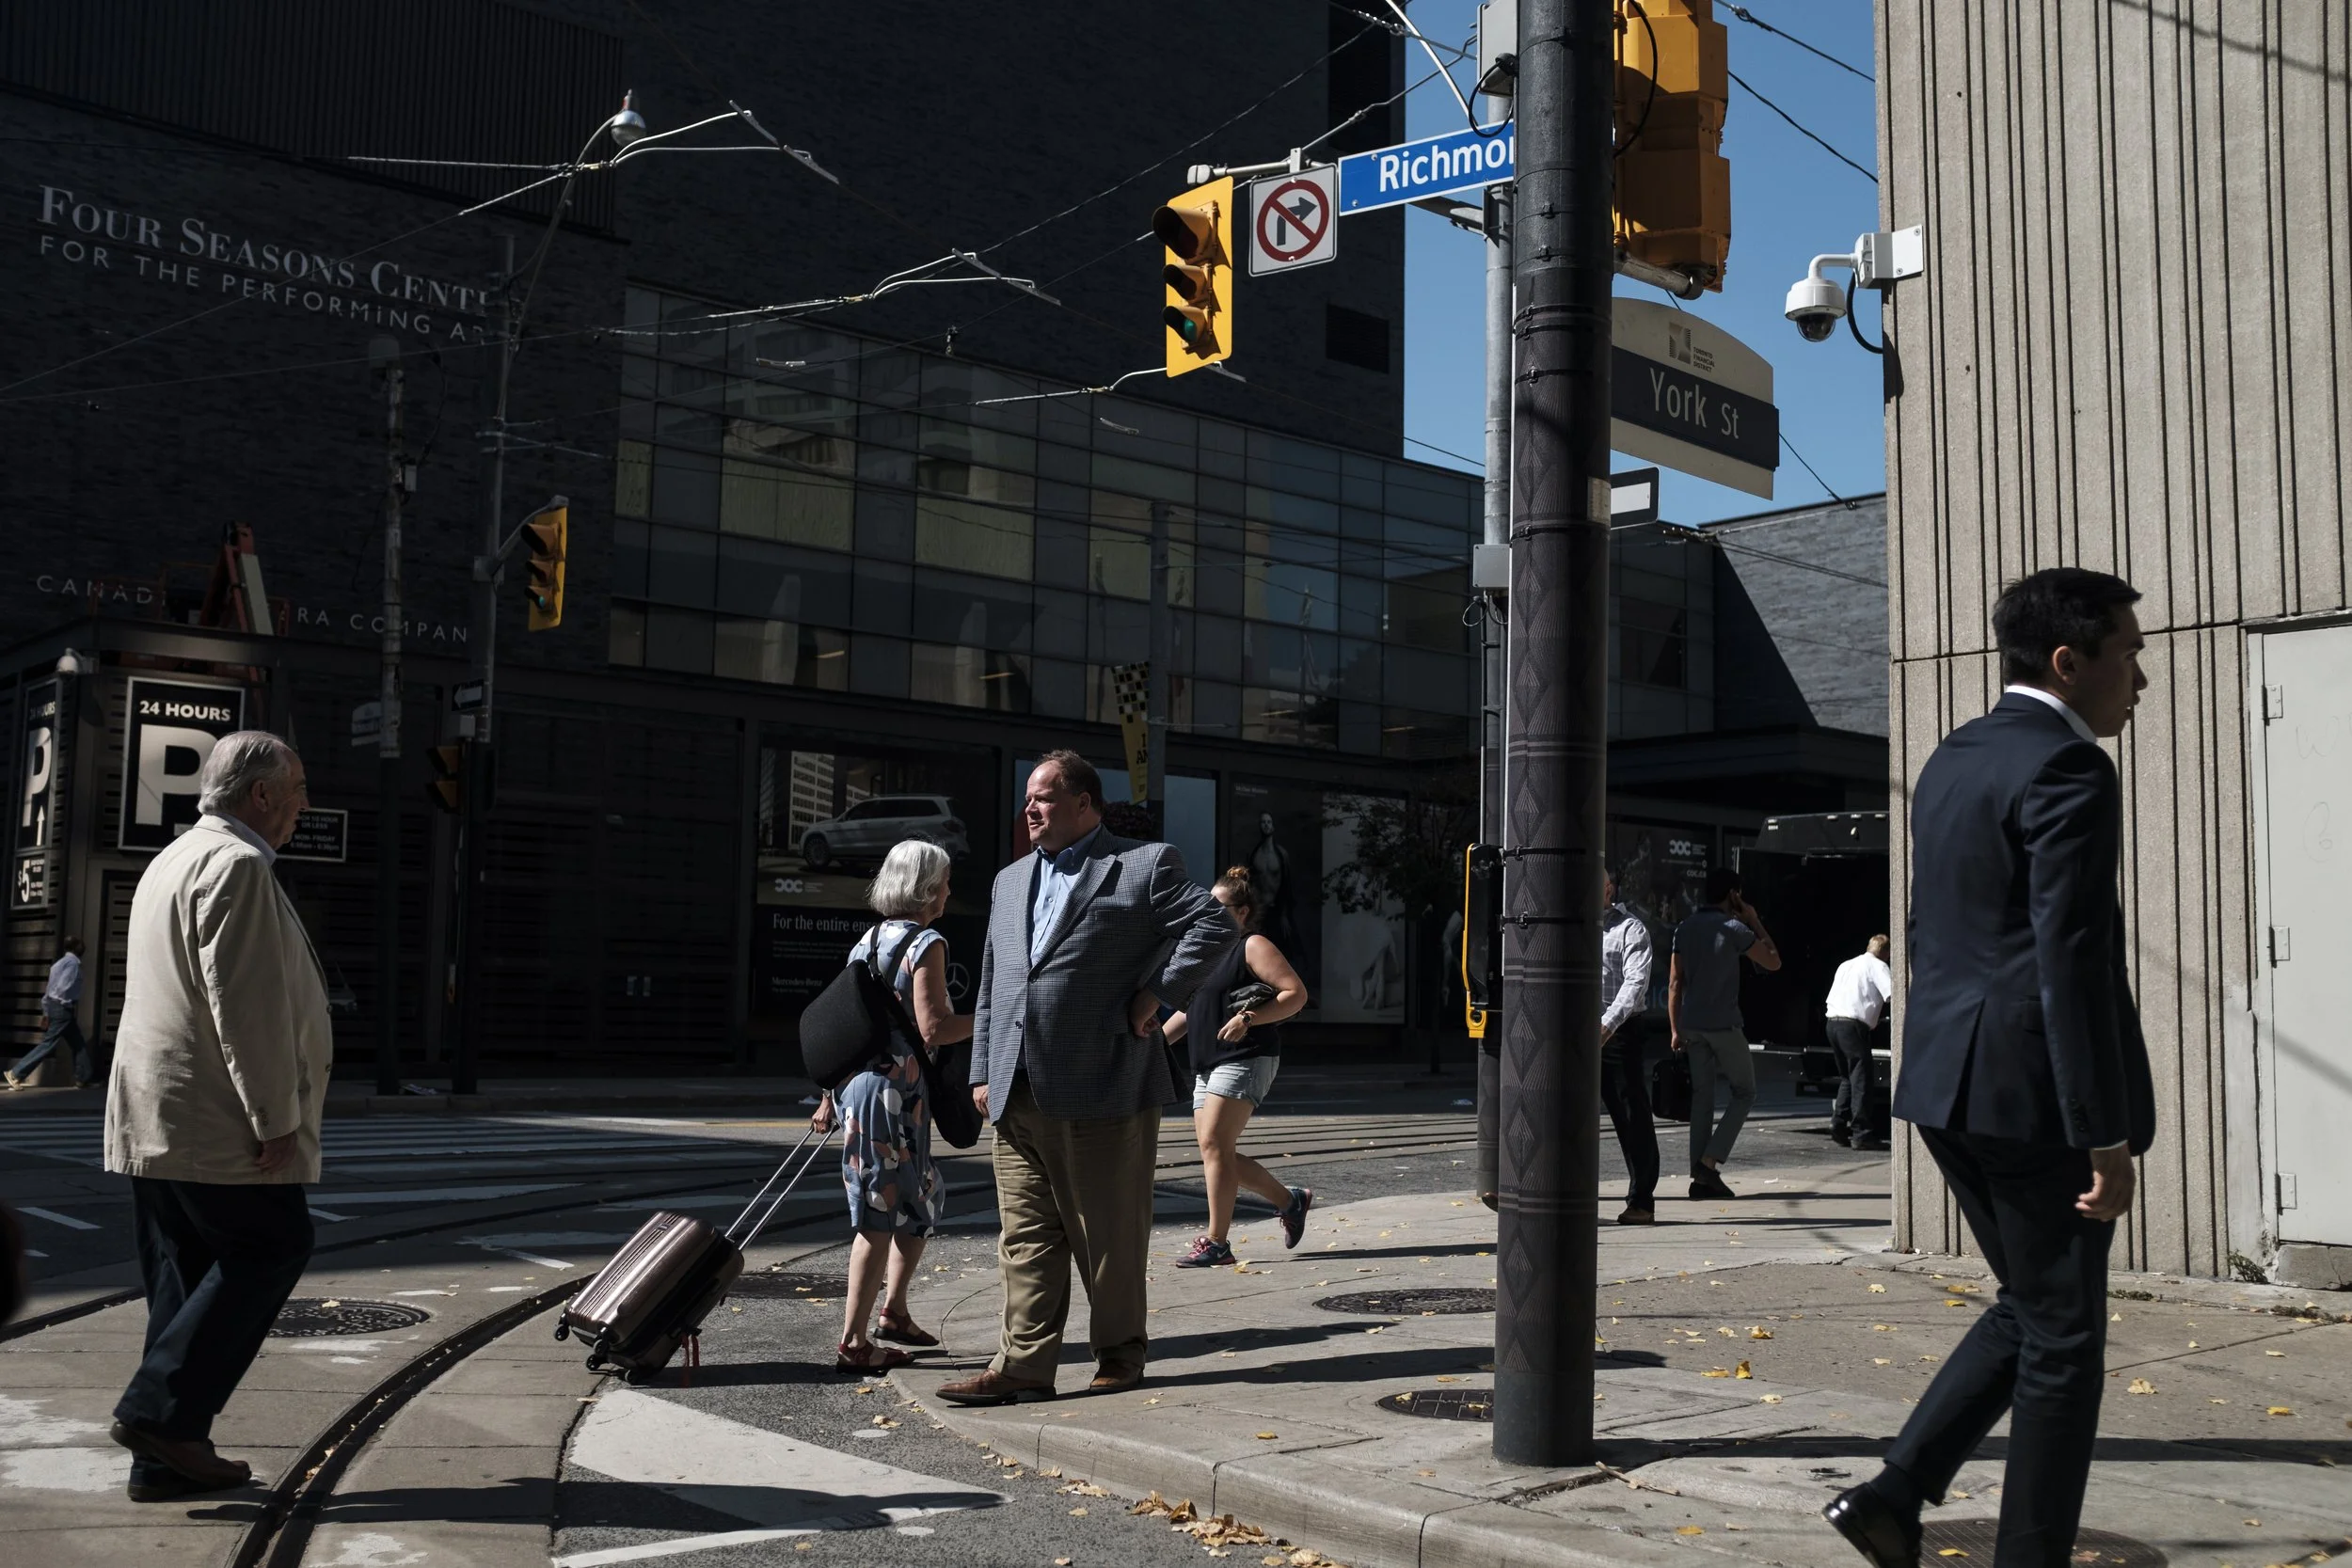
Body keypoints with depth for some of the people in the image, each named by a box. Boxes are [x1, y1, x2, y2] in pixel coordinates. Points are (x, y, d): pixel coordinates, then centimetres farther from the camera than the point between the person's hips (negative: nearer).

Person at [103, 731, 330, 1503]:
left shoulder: (175, 860, 21)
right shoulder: (236, 865, -13)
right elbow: (243, 1004, -20)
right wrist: (275, 1118, -18)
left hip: (153, 1120, 10)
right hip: (213, 1123, -10)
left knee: (185, 1278, 11)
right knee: (273, 1247, -3)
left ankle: (166, 1455, 13)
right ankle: (160, 1408, -7)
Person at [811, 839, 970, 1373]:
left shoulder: (868, 941, 14)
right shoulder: (926, 943, -9)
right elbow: (932, 1028, -18)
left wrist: (830, 1097, 19)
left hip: (856, 1084, 8)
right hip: (896, 1091, -8)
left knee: (924, 1200, 21)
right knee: (880, 1216, -3)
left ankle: (893, 1310, 29)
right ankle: (853, 1342, -1)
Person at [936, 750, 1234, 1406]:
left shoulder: (1144, 866, -1)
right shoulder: (1010, 881, 20)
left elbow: (1215, 925, -11)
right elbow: (990, 985, 20)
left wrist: (1157, 994, -14)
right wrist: (984, 1072, 14)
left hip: (1103, 1088, -6)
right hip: (1018, 1098, 6)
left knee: (1110, 1235, 5)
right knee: (1026, 1237, 6)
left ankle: (1120, 1353, 20)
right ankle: (1024, 1364, 10)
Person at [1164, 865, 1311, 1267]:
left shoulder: (1254, 946, -5)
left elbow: (1296, 993, -13)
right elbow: (1191, 1010, 27)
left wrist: (1250, 1018, -23)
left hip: (1245, 1060, -9)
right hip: (1208, 1066, 9)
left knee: (1214, 1144, -15)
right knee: (1217, 1151, 6)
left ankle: (1216, 1242, -11)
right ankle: (1290, 1201, 21)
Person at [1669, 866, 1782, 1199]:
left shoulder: (1684, 929, 9)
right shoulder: (1733, 928, -8)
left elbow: (1674, 984, 8)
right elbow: (1773, 961, 1)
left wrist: (1676, 1030, 12)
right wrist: (1755, 922, 8)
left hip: (1692, 1025, 6)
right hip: (1724, 1024, -6)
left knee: (1702, 1096, 9)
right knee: (1744, 1092, 8)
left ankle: (1699, 1177, 6)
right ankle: (1710, 1162, -5)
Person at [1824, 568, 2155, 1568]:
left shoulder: (1950, 763, 13)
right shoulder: (2068, 771, -15)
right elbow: (2072, 962, -20)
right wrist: (2107, 1137, -18)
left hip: (1947, 1083, 9)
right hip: (2032, 1092, -9)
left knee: (2028, 1308, 21)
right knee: (2063, 1339, 5)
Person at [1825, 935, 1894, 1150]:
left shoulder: (1846, 965, 23)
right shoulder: (1877, 966, 1)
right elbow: (1893, 993, -15)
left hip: (1833, 1022, 8)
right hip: (1854, 1025, -8)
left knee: (1847, 1077, 18)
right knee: (1861, 1078, -5)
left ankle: (1838, 1124, 11)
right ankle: (1861, 1133, -7)